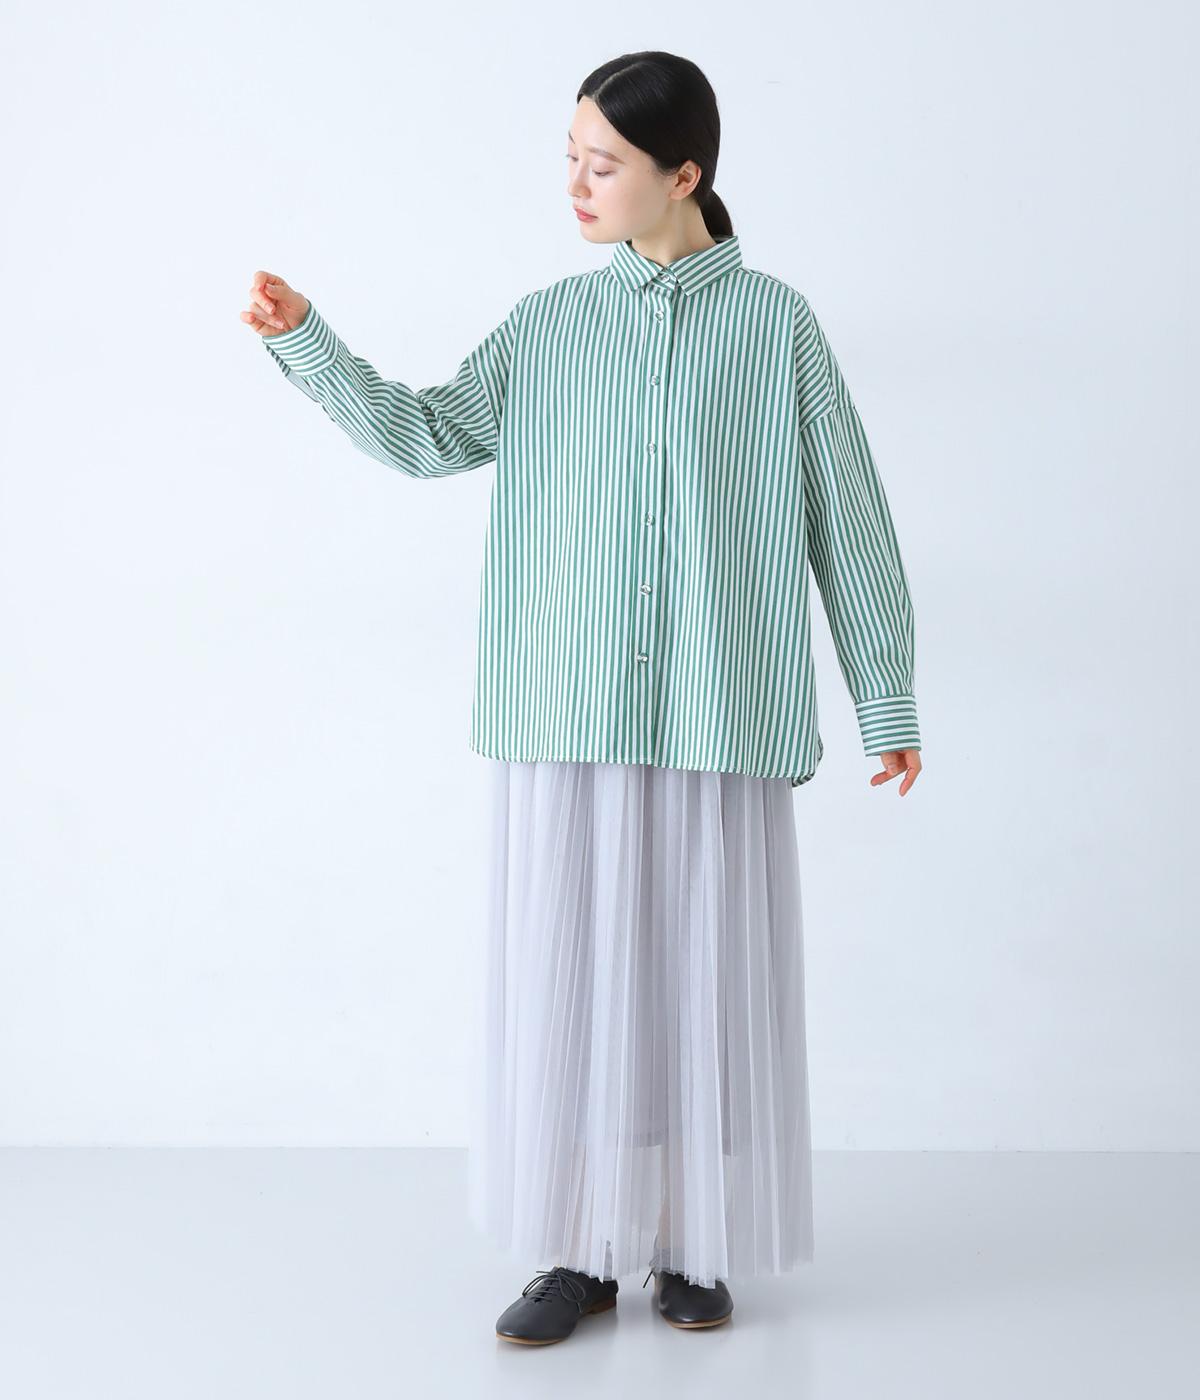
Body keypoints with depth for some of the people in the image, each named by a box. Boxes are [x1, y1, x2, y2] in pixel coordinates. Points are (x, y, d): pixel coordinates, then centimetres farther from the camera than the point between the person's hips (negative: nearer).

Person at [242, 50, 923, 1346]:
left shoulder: (775, 325, 2)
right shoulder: (550, 325, 9)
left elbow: (847, 522, 3)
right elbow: (428, 436, 3)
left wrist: (888, 702, 3)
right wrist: (308, 345, -10)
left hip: (721, 718, -2)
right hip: (565, 717, 2)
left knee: (707, 980, 6)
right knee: (565, 975, 5)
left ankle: (697, 1247, 23)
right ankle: (584, 1249, 21)